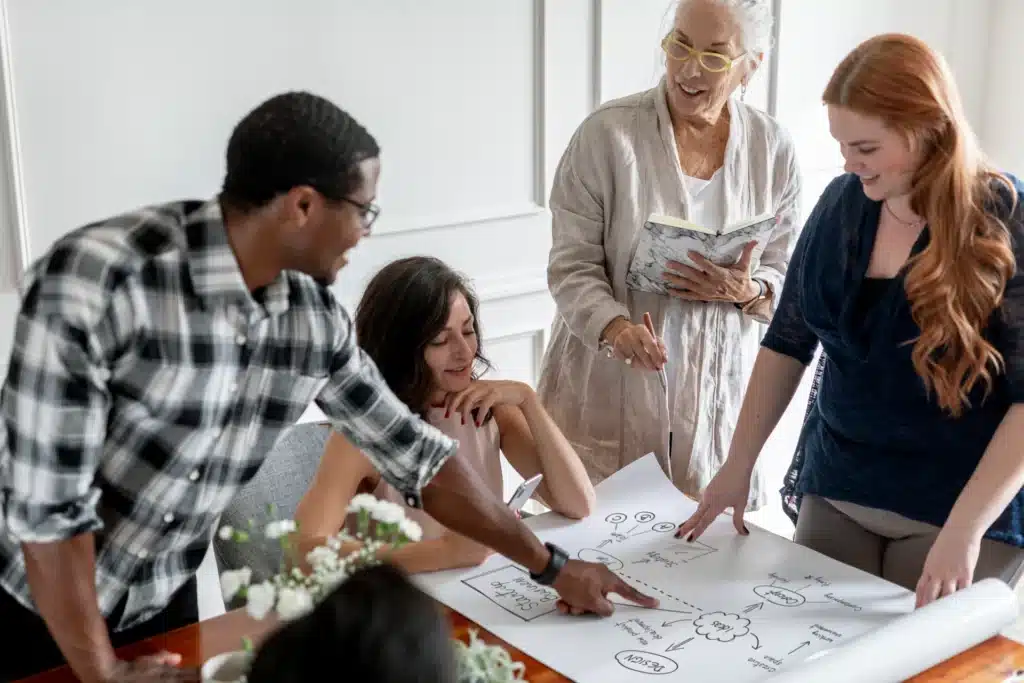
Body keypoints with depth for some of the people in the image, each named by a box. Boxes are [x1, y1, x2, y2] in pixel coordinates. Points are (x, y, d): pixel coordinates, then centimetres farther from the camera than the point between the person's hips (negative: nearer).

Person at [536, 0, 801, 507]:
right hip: (611, 393, -2)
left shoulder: (773, 148, 2)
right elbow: (572, 265, -8)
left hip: (718, 390, 3)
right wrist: (615, 328, -26)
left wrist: (746, 291, -14)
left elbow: (784, 278, 8)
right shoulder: (608, 133, -9)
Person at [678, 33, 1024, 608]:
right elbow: (788, 340, 6)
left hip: (960, 507, -4)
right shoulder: (842, 203, -1)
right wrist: (740, 464, 4)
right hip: (836, 492, 5)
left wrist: (965, 529, -25)